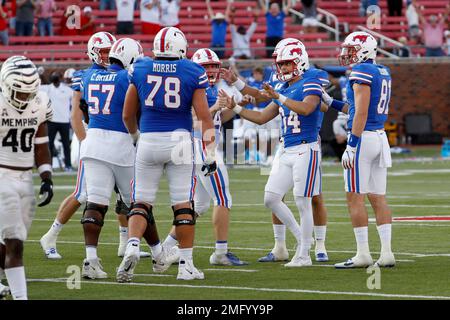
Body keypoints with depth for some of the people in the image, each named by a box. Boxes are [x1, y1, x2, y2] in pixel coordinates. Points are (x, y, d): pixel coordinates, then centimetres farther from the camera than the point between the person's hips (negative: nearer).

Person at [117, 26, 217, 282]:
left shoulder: (140, 69, 4)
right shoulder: (193, 72, -2)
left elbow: (128, 115, 11)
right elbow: (204, 116, -6)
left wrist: (135, 135, 30)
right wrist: (211, 154, -3)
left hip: (148, 141, 1)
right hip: (179, 141, -1)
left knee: (142, 202, 9)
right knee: (184, 205, 5)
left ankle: (133, 246, -15)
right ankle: (186, 265, 7)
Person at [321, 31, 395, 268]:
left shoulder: (362, 72, -12)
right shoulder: (383, 73, 15)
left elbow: (361, 113, -19)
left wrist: (352, 145, -19)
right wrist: (331, 102, 25)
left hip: (363, 137, -9)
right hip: (381, 137, 9)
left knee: (355, 198, -4)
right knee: (378, 198, 9)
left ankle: (363, 254, -5)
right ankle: (386, 253, 6)